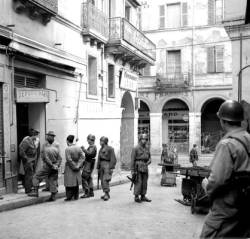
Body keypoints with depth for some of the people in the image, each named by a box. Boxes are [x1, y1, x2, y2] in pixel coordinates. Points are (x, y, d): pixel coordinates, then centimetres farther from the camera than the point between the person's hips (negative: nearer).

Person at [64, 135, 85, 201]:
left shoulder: (67, 149, -15)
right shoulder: (78, 148, 1)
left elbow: (69, 160, -19)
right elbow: (82, 157, -2)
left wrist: (74, 166, -11)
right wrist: (78, 165, -5)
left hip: (69, 168, -5)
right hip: (77, 169, 6)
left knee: (69, 183, 2)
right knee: (76, 182, 14)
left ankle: (69, 197, 5)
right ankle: (76, 196, 20)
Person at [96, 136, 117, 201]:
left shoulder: (110, 149, -7)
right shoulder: (101, 149, 15)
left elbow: (113, 159, -9)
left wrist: (111, 168, -15)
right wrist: (98, 168, 17)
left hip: (107, 166, -7)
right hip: (102, 166, 7)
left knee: (105, 180, -15)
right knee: (102, 181, 7)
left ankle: (107, 194, -10)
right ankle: (106, 194, 17)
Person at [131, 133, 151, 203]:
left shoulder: (147, 148, 12)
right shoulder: (135, 148, -7)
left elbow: (149, 158, 16)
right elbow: (132, 160, -9)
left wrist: (148, 162, -7)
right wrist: (132, 170, -13)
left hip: (145, 168, 6)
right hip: (138, 168, -6)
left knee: (144, 182, 8)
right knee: (138, 183, -5)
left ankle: (143, 196, 16)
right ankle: (136, 197, 3)